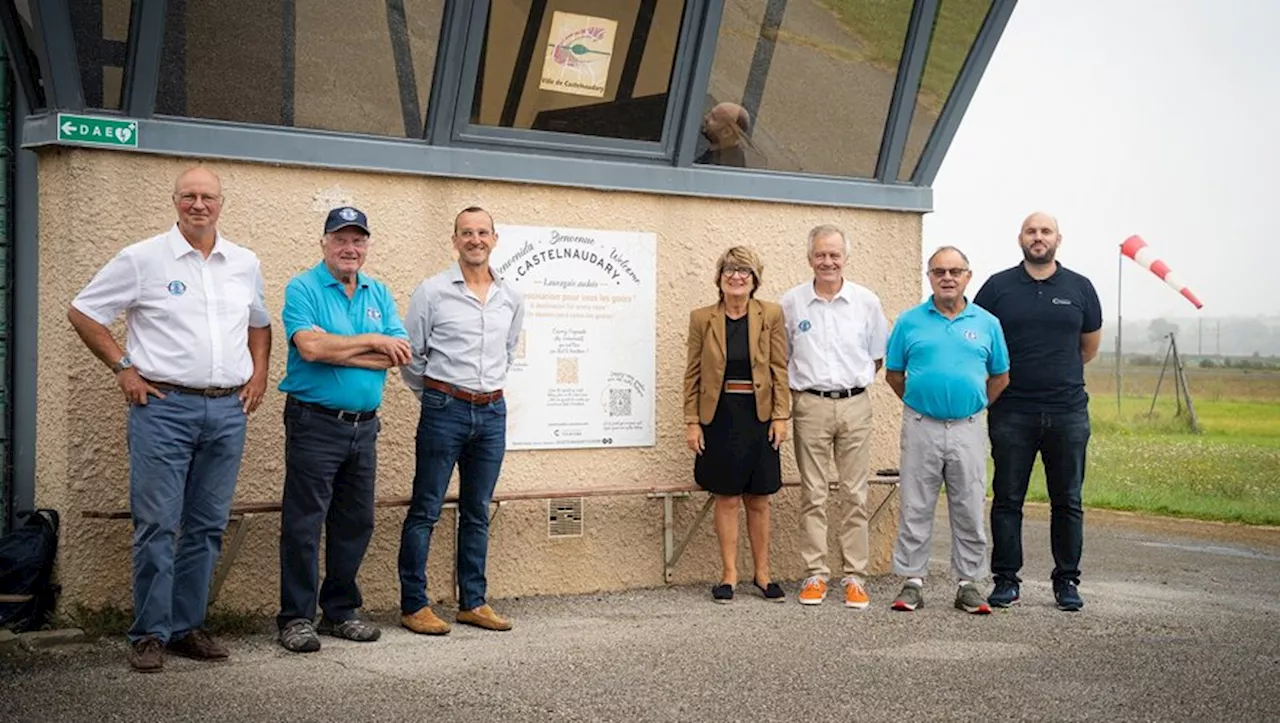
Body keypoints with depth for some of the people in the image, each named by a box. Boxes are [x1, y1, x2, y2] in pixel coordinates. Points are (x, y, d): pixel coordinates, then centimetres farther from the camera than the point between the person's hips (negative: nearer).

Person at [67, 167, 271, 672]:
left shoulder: (244, 264, 12)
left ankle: (186, 627, 18)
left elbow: (259, 323, 28)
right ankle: (149, 634, 3)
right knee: (157, 525, -5)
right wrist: (123, 367, -3)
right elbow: (83, 312, 4)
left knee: (207, 527, 8)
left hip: (227, 410, 4)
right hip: (164, 408, -4)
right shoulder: (143, 259, -1)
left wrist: (259, 373, 13)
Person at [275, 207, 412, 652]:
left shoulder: (378, 294, 12)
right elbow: (311, 346, -21)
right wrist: (372, 342, -10)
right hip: (315, 423, -6)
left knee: (356, 523, 11)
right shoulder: (303, 289, -4)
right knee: (304, 523, -2)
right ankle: (296, 619, 5)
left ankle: (340, 612, 22)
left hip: (364, 425, 6)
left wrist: (338, 352, -11)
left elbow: (399, 354, -1)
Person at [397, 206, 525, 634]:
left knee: (477, 513, 11)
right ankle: (413, 606, 4)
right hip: (445, 410, -4)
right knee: (425, 510, -2)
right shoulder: (433, 292, -4)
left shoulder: (511, 298, 9)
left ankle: (472, 603, 19)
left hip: (492, 411, 5)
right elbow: (411, 354, 2)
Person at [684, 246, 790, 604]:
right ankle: (729, 575, 12)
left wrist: (780, 416, -4)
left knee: (758, 500, 8)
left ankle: (762, 573, 19)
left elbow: (779, 370, 2)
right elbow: (693, 374, 3)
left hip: (758, 416, 1)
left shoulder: (770, 315, 1)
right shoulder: (702, 318, 0)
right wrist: (691, 422, -1)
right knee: (727, 499, 3)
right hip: (719, 417, -1)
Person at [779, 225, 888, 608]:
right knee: (813, 495, 3)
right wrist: (798, 385, 4)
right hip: (810, 405, 0)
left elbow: (878, 357, 12)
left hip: (854, 405, 1)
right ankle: (815, 575, 8)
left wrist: (853, 379, 4)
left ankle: (854, 577, 8)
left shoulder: (866, 301, 4)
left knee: (856, 494, 2)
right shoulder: (791, 303, 3)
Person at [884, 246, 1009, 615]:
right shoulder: (910, 322, 3)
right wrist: (920, 402, 9)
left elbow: (1000, 377, 14)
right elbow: (893, 374, 10)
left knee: (970, 511, 5)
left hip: (968, 429, 1)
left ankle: (969, 584, 14)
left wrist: (973, 405, 8)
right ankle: (912, 582, 11)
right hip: (921, 428, -1)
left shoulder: (987, 324, 5)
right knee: (915, 509, 3)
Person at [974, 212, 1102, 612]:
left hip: (1068, 410, 1)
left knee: (1067, 501, 6)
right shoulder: (998, 287, 3)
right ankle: (1006, 579, 10)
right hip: (1011, 411, -1)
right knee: (1007, 500, 2)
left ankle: (1067, 580, 15)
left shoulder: (1079, 288, 7)